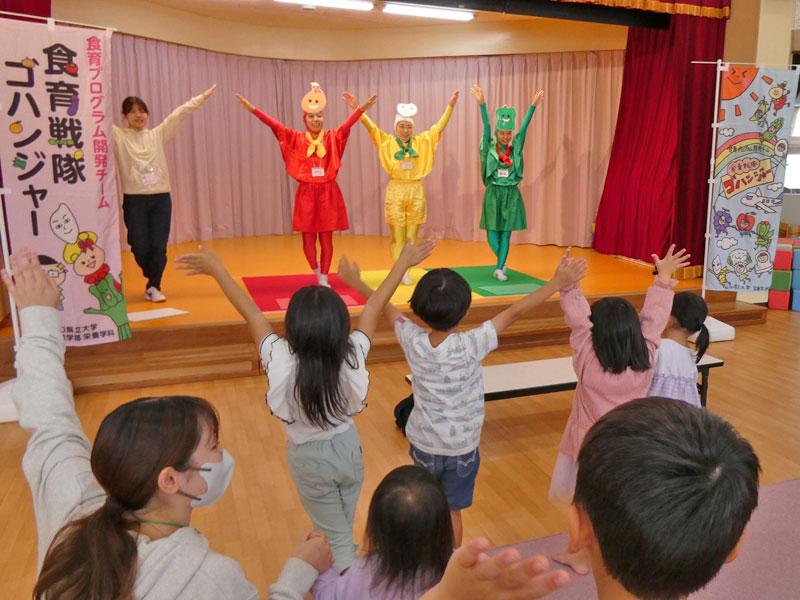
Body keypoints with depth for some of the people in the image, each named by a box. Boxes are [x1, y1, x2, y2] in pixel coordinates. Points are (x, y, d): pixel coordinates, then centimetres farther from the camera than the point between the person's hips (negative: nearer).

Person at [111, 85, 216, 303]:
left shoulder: (158, 134, 9)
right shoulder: (118, 136, 5)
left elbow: (179, 114, 4)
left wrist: (202, 97, 2)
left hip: (161, 198, 1)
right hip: (134, 199, -1)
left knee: (159, 246, 0)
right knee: (140, 247, 1)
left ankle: (153, 286, 16)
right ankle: (153, 281, 29)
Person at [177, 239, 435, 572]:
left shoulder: (282, 363, -31)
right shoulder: (352, 356, -26)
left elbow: (252, 315, -22)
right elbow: (373, 309, -16)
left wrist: (216, 269, -8)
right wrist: (403, 262, -3)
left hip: (310, 458, -3)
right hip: (348, 447, 3)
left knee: (336, 538, 19)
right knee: (341, 528, 28)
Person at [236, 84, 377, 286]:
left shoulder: (332, 138, 2)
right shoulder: (296, 139, 2)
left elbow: (347, 125, -14)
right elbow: (275, 125, -6)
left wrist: (361, 108, -31)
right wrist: (253, 109, -16)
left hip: (328, 193, 0)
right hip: (306, 194, 0)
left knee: (326, 238, 5)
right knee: (308, 238, 5)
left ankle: (324, 277, 16)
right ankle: (317, 270, 30)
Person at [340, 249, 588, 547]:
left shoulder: (412, 341, -18)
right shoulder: (471, 345, -27)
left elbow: (386, 307, -3)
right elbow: (514, 312, -26)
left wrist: (355, 282, 12)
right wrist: (557, 282, -23)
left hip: (422, 442, 4)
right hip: (461, 447, -3)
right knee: (452, 511, 14)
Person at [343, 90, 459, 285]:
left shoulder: (422, 142, 5)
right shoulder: (387, 142, 0)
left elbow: (439, 127, 4)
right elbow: (371, 127, -8)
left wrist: (450, 106, -3)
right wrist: (356, 108, -19)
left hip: (416, 192, 2)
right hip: (396, 192, -2)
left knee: (411, 237, 7)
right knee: (397, 237, 3)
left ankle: (404, 271, 17)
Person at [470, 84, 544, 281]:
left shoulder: (515, 149, 5)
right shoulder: (490, 148, 0)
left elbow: (524, 127, -3)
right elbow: (486, 126, -11)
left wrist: (533, 105, -11)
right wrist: (482, 103, -23)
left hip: (511, 194, 2)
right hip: (493, 193, -2)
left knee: (506, 233, 3)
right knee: (492, 232, 0)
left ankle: (499, 268, 7)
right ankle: (502, 262, 22)